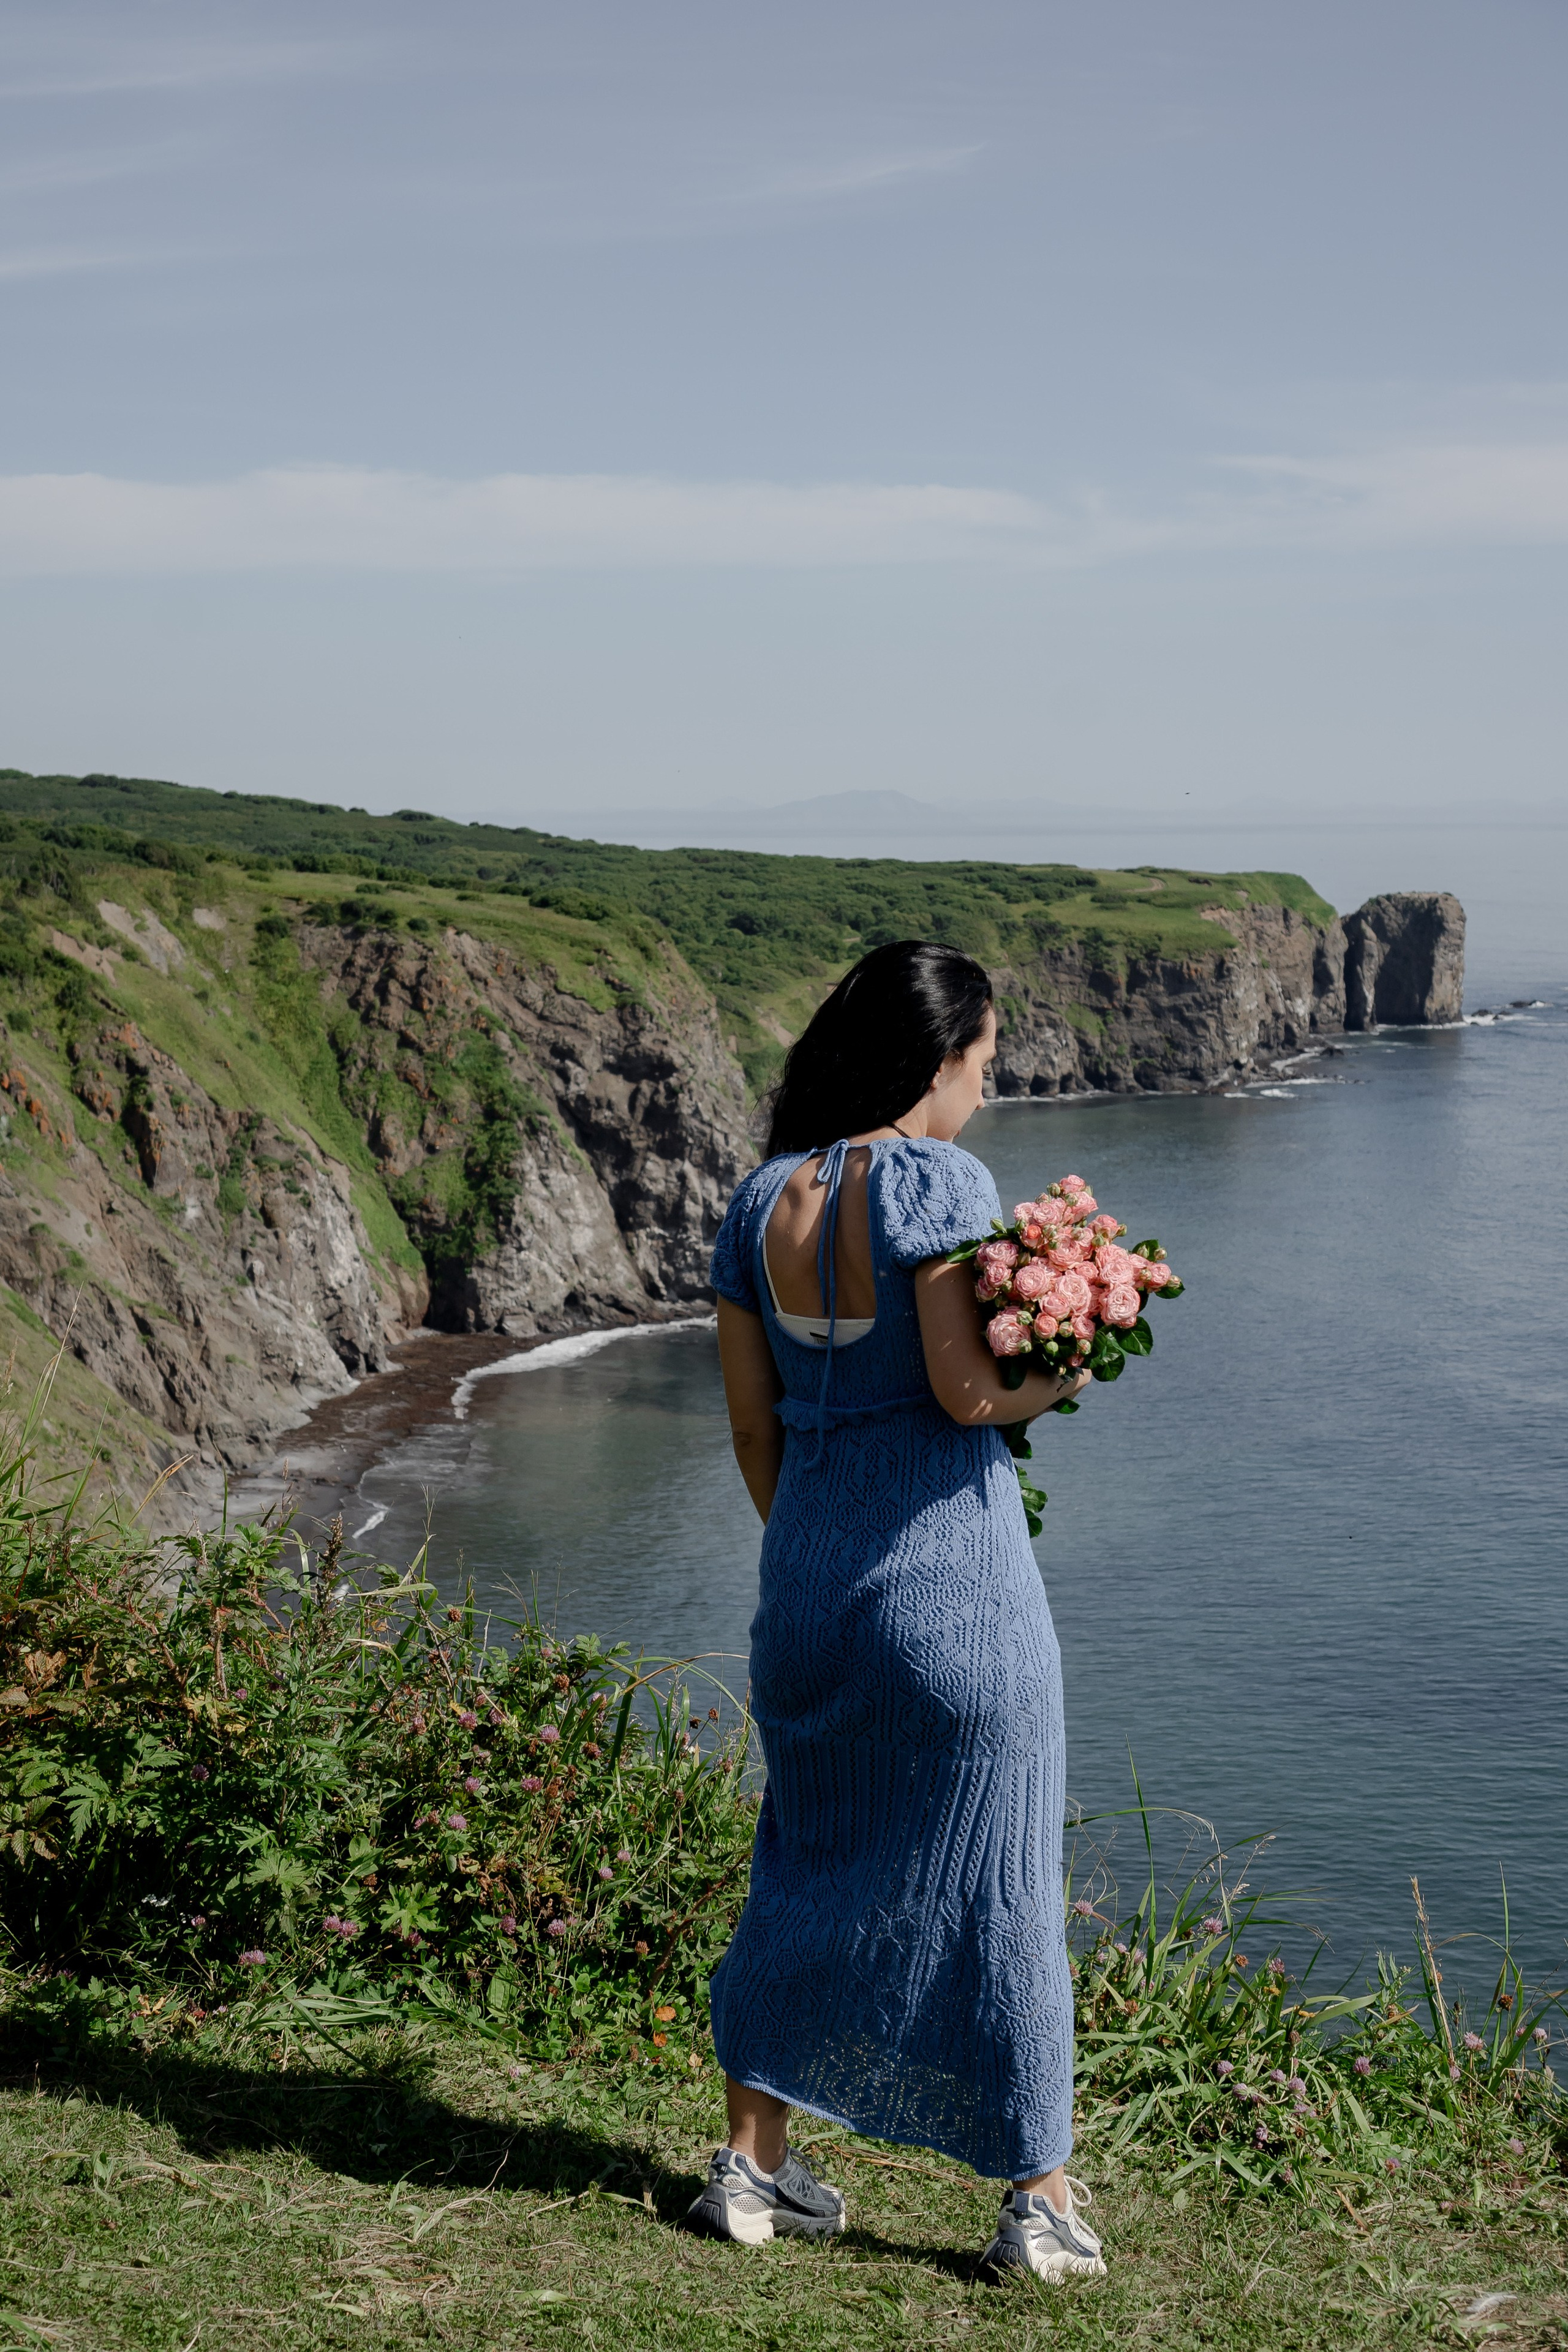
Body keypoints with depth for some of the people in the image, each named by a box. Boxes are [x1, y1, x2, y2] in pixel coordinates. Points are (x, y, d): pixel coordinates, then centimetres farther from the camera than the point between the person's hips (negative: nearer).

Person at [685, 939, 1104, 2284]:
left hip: (809, 1572, 6)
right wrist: (1066, 1370, 1)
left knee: (808, 1866, 19)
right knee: (995, 1879, 6)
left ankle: (753, 2169, 24)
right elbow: (969, 1389, -19)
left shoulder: (761, 1202, 6)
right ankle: (1042, 2202, 15)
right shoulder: (933, 1180, -13)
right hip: (952, 1576, -6)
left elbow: (752, 1426, 10)